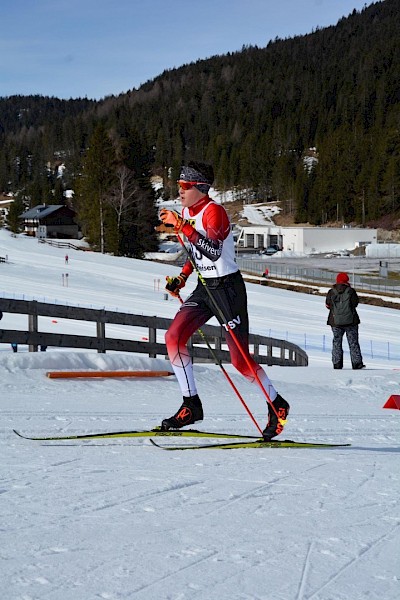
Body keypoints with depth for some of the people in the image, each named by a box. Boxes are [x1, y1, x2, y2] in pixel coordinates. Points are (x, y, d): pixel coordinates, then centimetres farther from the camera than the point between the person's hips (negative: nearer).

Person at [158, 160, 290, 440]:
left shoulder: (214, 212, -18)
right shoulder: (188, 212, 7)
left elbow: (214, 252, -34)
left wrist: (182, 227, -35)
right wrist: (182, 277, 12)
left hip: (228, 288, -8)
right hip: (204, 287, 8)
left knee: (240, 359, -4)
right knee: (173, 336, -10)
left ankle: (277, 406, 19)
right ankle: (191, 406, -1)